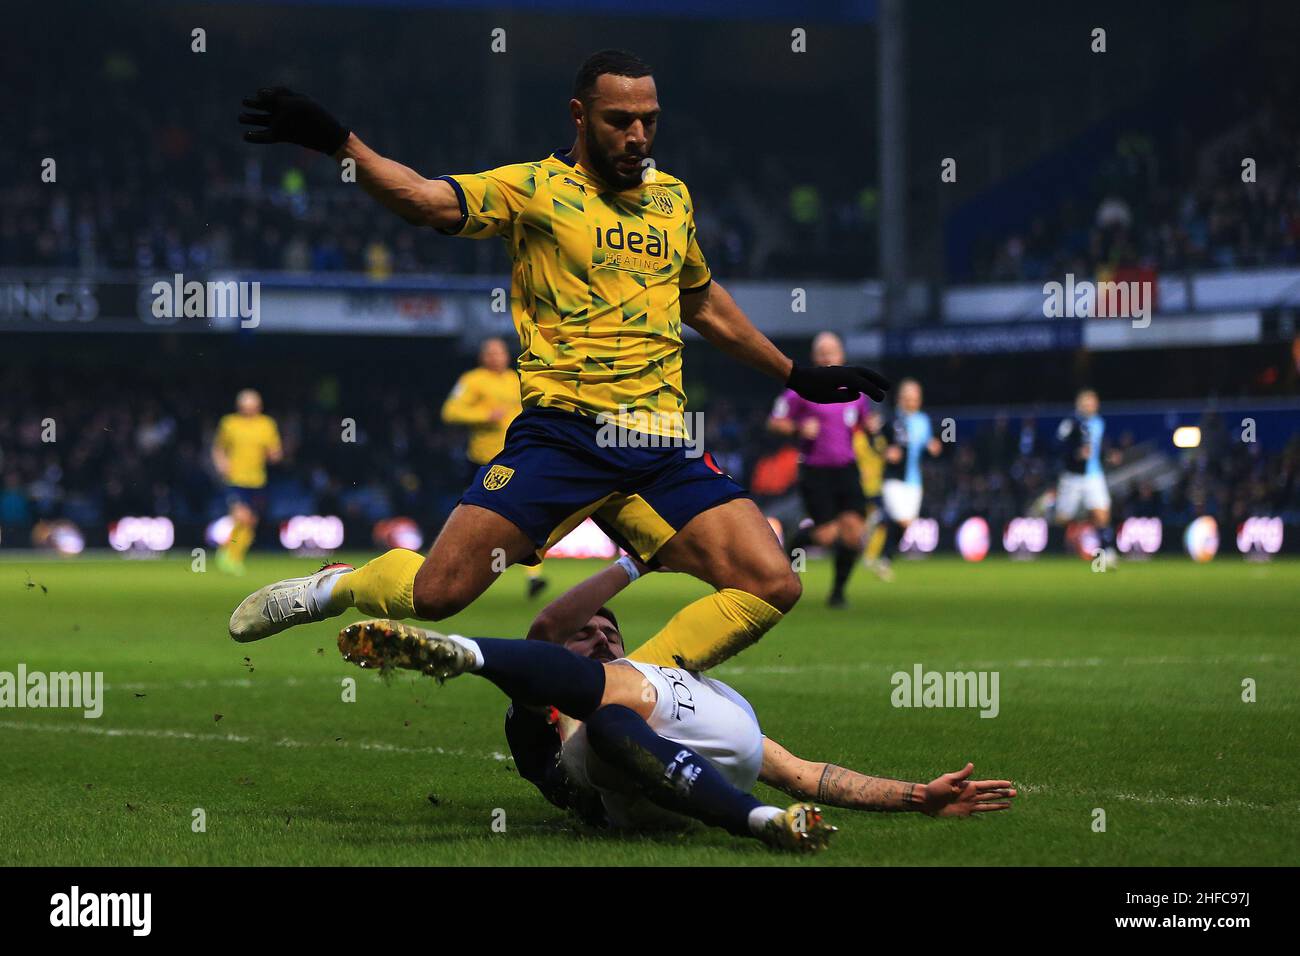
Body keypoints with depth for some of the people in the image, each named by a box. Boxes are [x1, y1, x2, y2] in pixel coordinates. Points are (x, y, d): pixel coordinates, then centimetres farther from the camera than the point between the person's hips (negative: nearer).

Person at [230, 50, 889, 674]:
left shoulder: (673, 198, 16)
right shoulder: (537, 189, 0)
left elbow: (703, 304, 33)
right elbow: (427, 200, -15)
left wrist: (797, 376, 40)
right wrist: (335, 141, -30)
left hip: (661, 449, 5)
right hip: (562, 434, -4)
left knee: (772, 585, -11)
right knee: (438, 591, -13)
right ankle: (333, 588, 21)